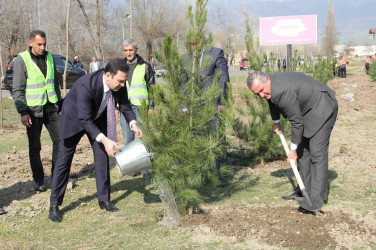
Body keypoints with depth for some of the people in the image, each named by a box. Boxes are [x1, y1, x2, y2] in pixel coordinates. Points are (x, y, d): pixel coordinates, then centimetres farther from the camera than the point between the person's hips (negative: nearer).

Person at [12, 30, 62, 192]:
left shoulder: (49, 57, 7)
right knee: (34, 146, 3)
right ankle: (38, 180, 14)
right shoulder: (22, 60, -8)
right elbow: (17, 90, -9)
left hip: (51, 107, 5)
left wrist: (60, 103, 15)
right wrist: (23, 112, -16)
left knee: (59, 140, 4)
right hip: (33, 110, -4)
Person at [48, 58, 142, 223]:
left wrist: (133, 123, -23)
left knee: (102, 155, 1)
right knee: (64, 159, -2)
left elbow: (124, 105, -6)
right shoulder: (85, 85, -40)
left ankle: (104, 199, 13)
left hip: (98, 117, 5)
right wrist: (104, 140, -44)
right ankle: (54, 205, 7)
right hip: (74, 117, -5)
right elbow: (85, 120, -37)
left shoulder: (119, 84, -23)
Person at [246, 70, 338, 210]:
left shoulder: (284, 92, -34)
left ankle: (318, 196, -13)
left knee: (317, 153, -14)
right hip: (307, 111, 10)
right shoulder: (268, 87, -5)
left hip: (323, 109, -10)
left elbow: (297, 122, -26)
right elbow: (272, 102, 21)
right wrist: (276, 122, 26)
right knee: (303, 151, 10)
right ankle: (305, 190, 16)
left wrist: (293, 149, -15)